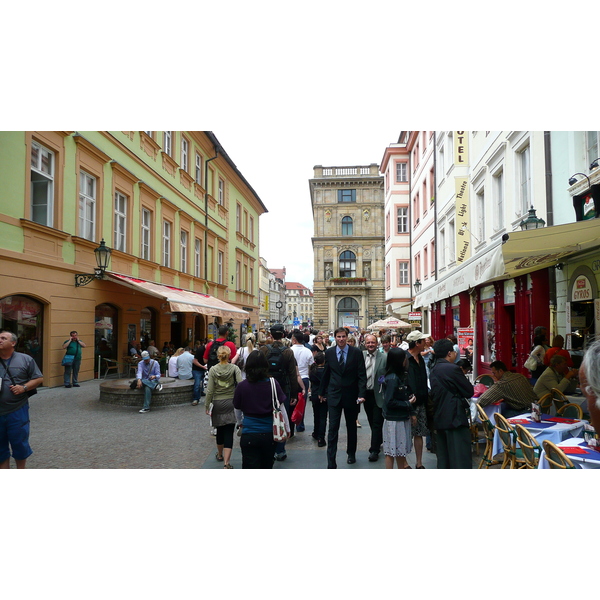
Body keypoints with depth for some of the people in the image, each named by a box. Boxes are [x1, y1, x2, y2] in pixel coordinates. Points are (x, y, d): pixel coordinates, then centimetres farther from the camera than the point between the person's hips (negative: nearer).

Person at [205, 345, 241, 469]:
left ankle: (220, 454, 39)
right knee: (229, 433, -1)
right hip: (231, 403, -1)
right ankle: (227, 462, -7)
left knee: (220, 430, 19)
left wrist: (207, 405, 3)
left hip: (217, 404, 1)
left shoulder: (213, 370, -5)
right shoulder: (234, 368, -7)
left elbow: (210, 390, -6)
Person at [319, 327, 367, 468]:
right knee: (333, 428, -5)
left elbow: (362, 375, -7)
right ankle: (331, 464, -2)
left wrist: (361, 394, -15)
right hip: (334, 395, 0)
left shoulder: (356, 353, -6)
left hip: (351, 396, 0)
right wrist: (322, 392, 14)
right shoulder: (329, 352, 0)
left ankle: (351, 454, 39)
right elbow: (326, 374, 9)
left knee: (351, 426, 17)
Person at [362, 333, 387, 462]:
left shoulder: (384, 357, -10)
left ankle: (374, 450, 10)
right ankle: (379, 441, 41)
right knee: (371, 422, 19)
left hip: (378, 394, -4)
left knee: (377, 423, 1)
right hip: (366, 394, 4)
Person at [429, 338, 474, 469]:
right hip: (455, 417, -8)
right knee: (461, 458, -3)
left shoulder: (434, 370, 11)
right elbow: (469, 392, -9)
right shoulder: (453, 368, -14)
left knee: (443, 457, 13)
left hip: (439, 418, 8)